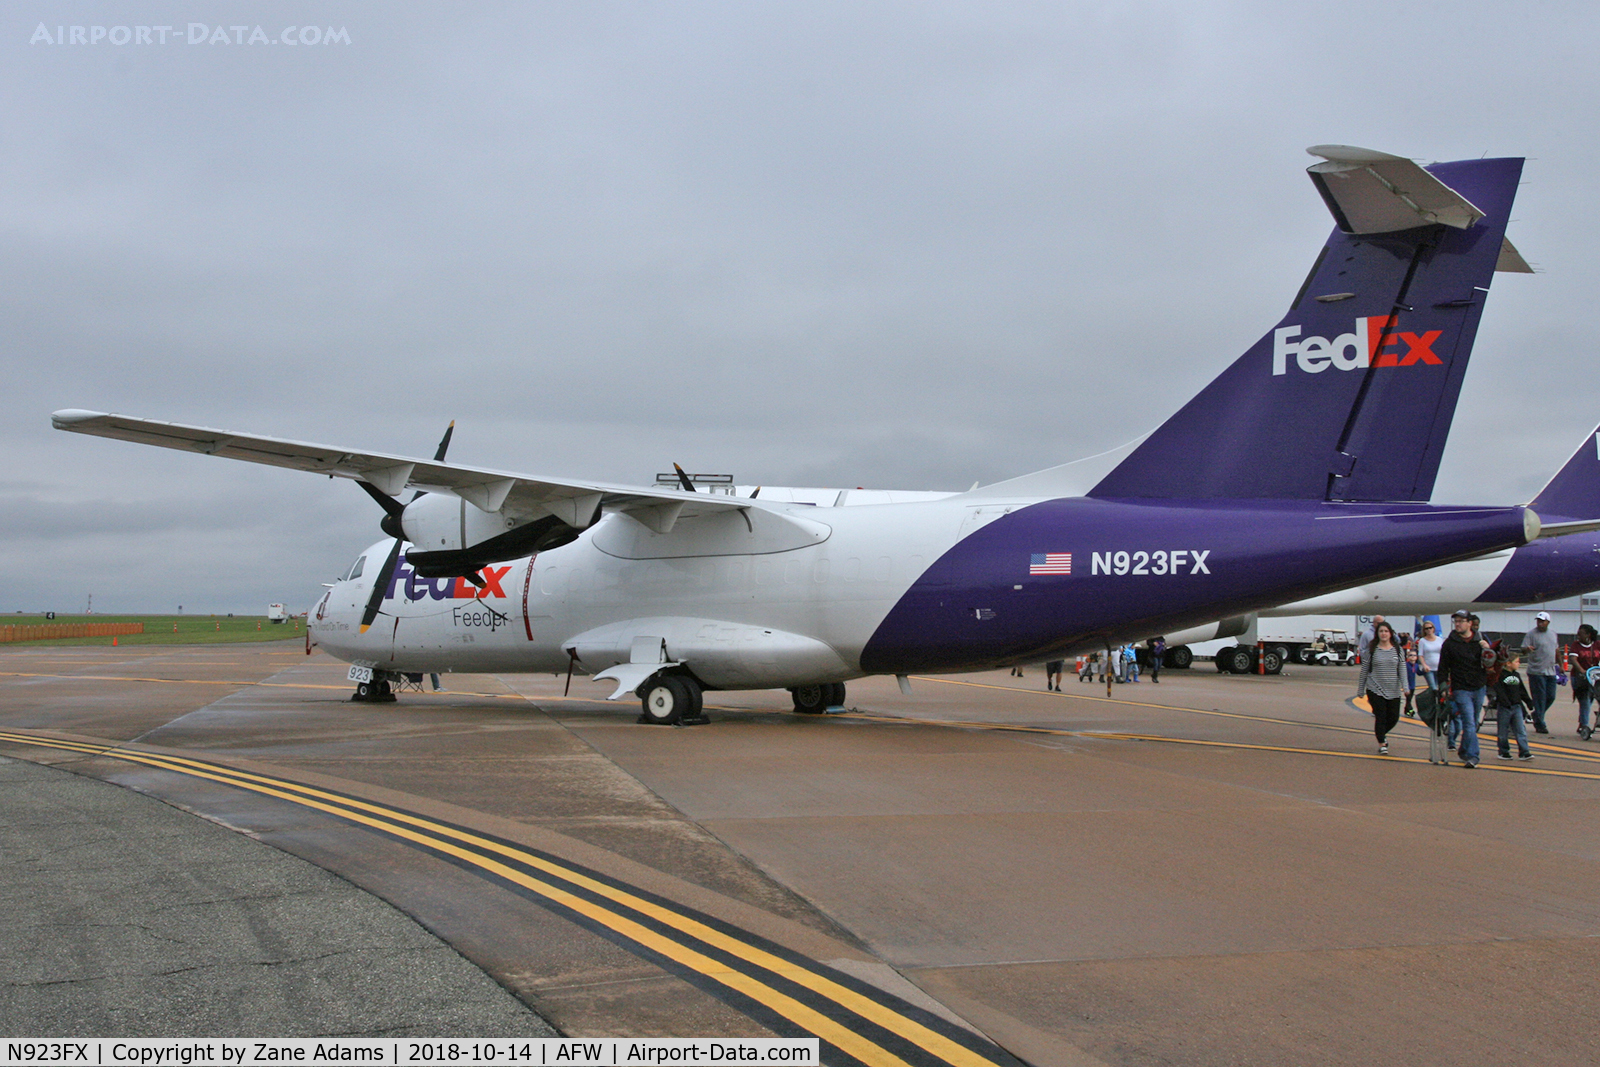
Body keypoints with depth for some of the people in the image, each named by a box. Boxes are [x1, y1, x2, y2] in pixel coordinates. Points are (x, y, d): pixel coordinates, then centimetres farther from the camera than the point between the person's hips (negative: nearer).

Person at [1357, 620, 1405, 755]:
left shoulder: (1398, 650, 6)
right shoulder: (1371, 650, 0)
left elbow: (1402, 669, 2)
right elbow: (1364, 670, 4)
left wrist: (1404, 686, -11)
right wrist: (1360, 690, 4)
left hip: (1393, 691, 2)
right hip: (1375, 689, -2)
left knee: (1394, 717, 6)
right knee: (1380, 717, -7)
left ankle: (1382, 734, 35)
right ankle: (1381, 744, 6)